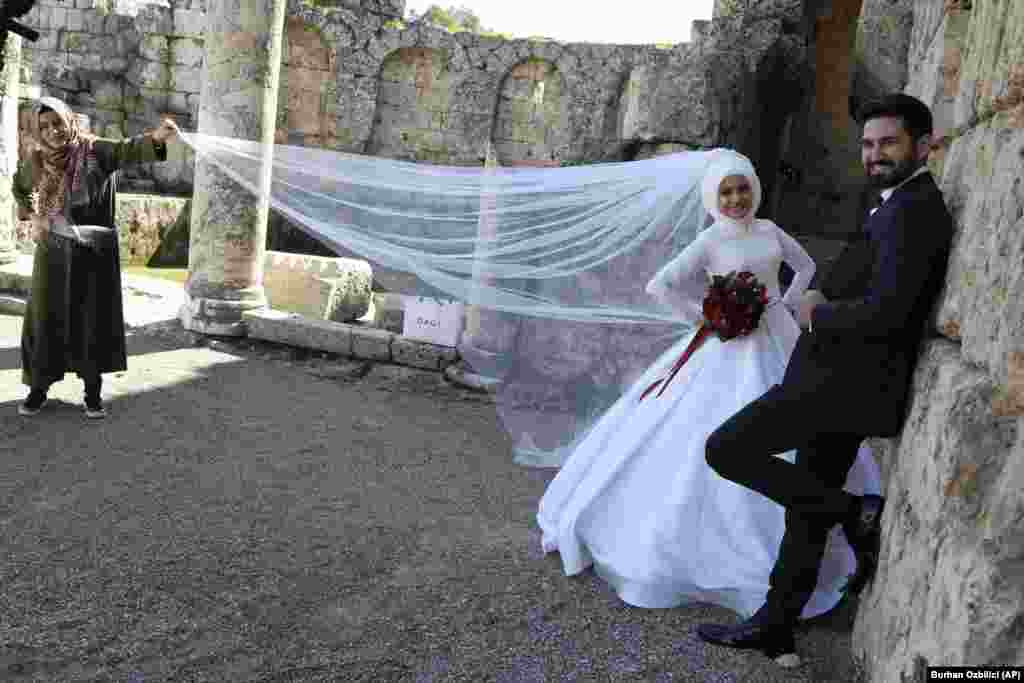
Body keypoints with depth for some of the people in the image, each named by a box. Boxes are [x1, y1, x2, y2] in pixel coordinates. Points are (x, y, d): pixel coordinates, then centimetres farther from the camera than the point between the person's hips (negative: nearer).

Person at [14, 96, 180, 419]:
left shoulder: (95, 150, -8)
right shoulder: (36, 161, 2)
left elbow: (128, 150, -28)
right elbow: (19, 188, 23)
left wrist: (156, 137, -48)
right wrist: (31, 216, 7)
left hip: (93, 251, -2)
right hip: (53, 253, 3)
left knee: (94, 319, 3)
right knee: (44, 318, 7)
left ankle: (93, 391, 14)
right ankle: (38, 387, 22)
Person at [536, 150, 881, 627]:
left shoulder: (769, 230, 6)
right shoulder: (710, 242, -8)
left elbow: (805, 266, 22)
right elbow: (658, 287, -18)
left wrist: (786, 306, 8)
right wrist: (707, 319, -15)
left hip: (777, 345, 6)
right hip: (731, 348, -5)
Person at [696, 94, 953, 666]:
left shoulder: (911, 210, -15)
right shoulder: (908, 206, 18)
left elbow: (885, 311, -25)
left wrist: (818, 314, -9)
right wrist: (825, 304, 6)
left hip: (843, 380, -10)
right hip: (845, 380, 10)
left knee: (726, 449, -11)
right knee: (807, 505, 15)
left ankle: (858, 513, 0)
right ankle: (775, 628, 26)